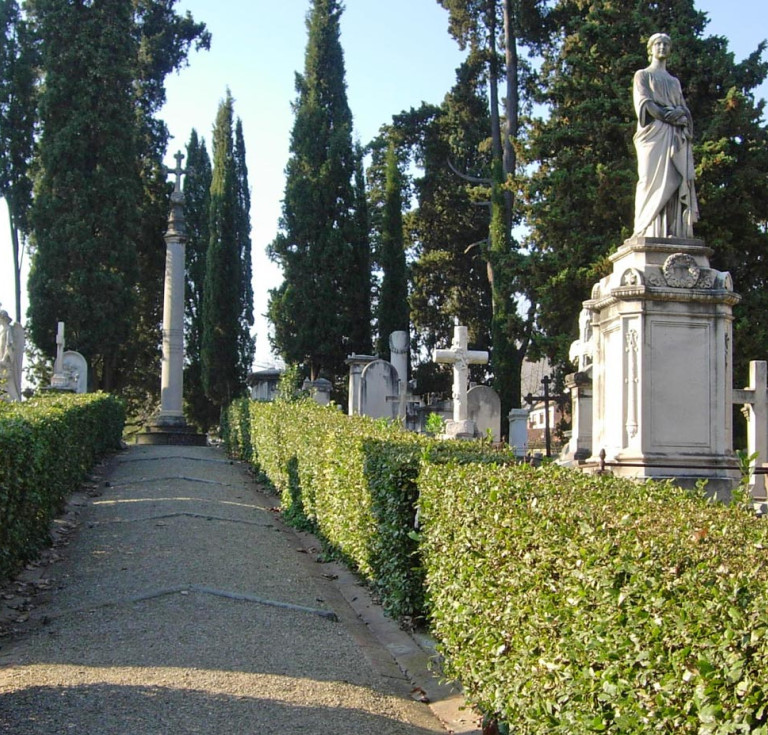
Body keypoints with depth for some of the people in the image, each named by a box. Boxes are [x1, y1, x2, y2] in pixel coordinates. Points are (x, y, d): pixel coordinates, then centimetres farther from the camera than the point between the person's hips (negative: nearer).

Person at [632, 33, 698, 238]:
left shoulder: (674, 81, 29)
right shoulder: (642, 75, 15)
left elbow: (685, 109, 17)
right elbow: (645, 102, -2)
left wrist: (679, 113, -7)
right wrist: (667, 116, -13)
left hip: (676, 137, 5)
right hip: (654, 133, -5)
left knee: (676, 183, -8)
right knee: (654, 180, -16)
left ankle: (674, 232, -16)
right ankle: (649, 232, -22)